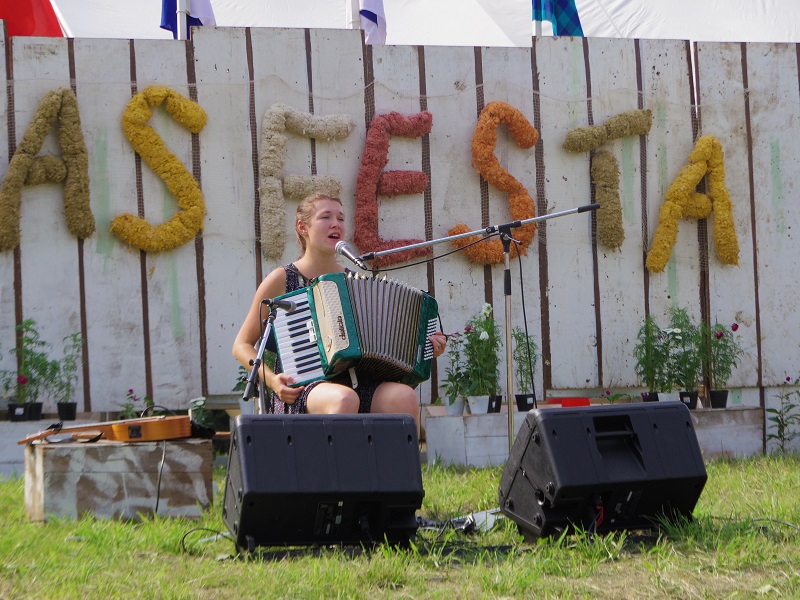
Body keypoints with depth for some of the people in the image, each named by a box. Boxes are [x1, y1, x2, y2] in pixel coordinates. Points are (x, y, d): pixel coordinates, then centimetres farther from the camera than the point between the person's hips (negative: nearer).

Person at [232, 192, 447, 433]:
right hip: (301, 390, -4)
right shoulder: (282, 280, 6)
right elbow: (242, 345, 10)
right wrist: (272, 380, -8)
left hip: (358, 385, 4)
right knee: (343, 399, -39)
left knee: (404, 396, -30)